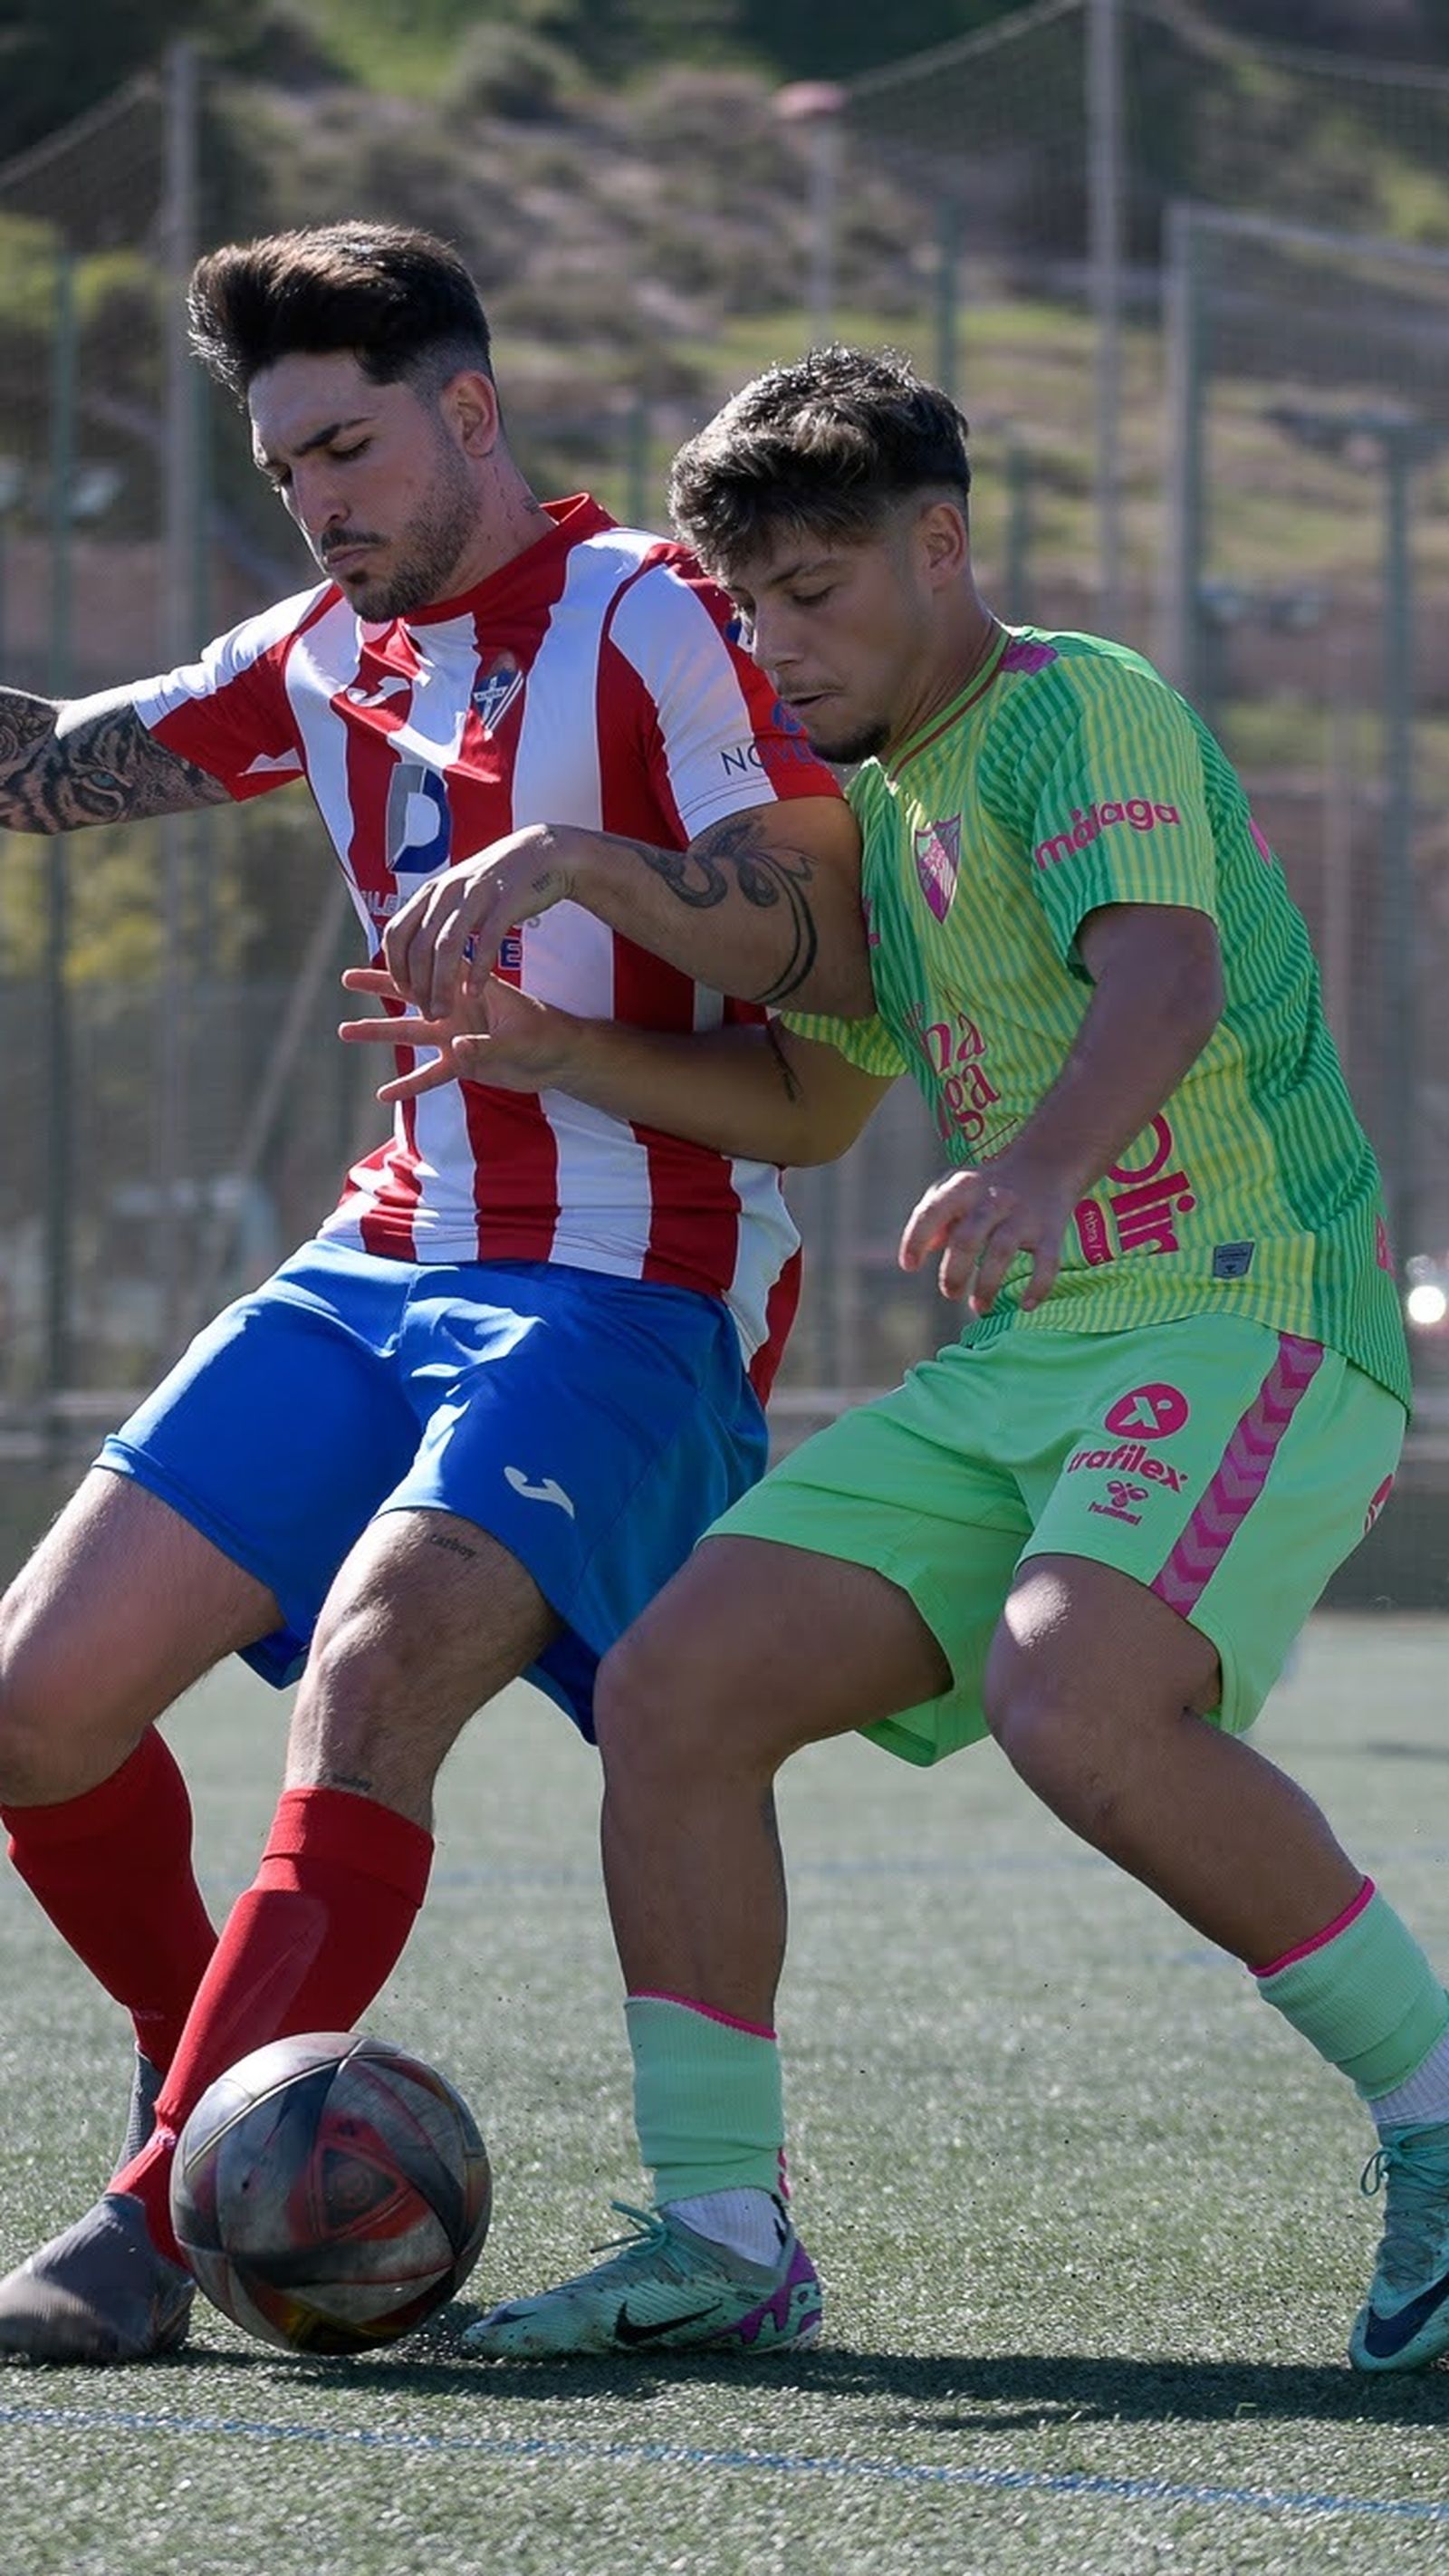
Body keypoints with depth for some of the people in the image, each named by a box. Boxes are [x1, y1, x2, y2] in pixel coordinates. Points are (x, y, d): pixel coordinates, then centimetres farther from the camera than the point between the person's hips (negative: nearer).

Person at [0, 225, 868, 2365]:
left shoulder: (650, 620, -7)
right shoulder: (327, 654, 14)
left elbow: (833, 956, -15)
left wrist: (582, 859, -28)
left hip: (629, 1296, -8)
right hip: (387, 1264, 8)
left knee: (367, 1682, -29)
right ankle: (215, 2090, 21)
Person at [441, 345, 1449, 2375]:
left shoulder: (1086, 708, -7)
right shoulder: (884, 817, 20)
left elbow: (1166, 974, -25)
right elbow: (789, 1098, 29)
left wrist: (1044, 1163, -45)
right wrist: (543, 1047, 14)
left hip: (1247, 1315, -9)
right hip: (1019, 1365, 9)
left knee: (1076, 1707, -34)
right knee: (673, 1690, -5)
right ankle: (722, 2242, 2)